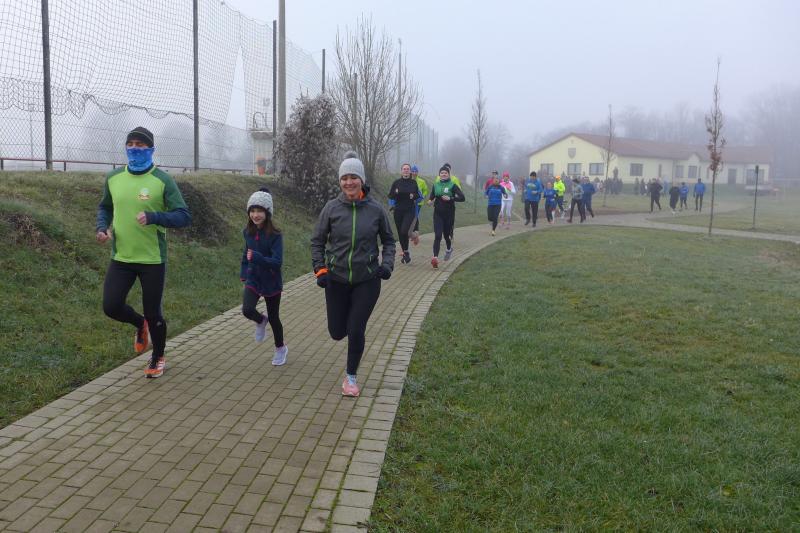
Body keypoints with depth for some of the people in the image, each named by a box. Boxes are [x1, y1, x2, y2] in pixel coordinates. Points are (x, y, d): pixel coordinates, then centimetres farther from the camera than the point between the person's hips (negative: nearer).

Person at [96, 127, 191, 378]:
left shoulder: (162, 180, -10)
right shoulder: (113, 178, 4)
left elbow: (184, 216, -13)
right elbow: (105, 207, 21)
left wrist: (153, 217, -28)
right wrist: (102, 227, 0)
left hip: (152, 259, -4)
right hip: (121, 258, 4)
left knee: (152, 312, 5)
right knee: (111, 306, -3)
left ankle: (158, 359, 30)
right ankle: (140, 325, 32)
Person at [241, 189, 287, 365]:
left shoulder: (275, 235, -19)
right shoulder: (248, 232, -2)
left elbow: (277, 262, -25)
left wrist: (256, 258, -39)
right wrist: (244, 272, 20)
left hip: (271, 282, -3)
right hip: (253, 279, 3)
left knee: (273, 317, 11)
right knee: (247, 310, -21)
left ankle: (280, 348, 36)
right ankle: (261, 321, 16)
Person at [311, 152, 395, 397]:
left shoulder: (376, 209, -7)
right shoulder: (331, 208, -7)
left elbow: (388, 240, 6)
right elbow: (317, 241, 3)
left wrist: (387, 264, -10)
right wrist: (320, 269, -8)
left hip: (367, 280, -1)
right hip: (337, 280, 1)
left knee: (356, 331, -2)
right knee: (337, 332, 10)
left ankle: (351, 377, 22)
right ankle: (346, 318, 49)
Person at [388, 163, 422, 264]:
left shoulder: (413, 182, 4)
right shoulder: (396, 182, 2)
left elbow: (418, 195, 12)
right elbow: (390, 196, 2)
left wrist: (414, 196, -10)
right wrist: (396, 193, -19)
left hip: (410, 211, -2)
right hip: (398, 211, 2)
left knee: (404, 231, -20)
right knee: (400, 233, 7)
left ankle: (406, 251, -2)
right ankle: (405, 254, 21)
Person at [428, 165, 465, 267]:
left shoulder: (452, 185, -6)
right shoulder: (435, 185, 5)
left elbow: (462, 197, -13)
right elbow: (432, 196, 15)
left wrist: (450, 198, -24)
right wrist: (430, 201, -7)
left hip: (449, 214, -1)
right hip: (438, 214, 1)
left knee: (447, 234, 12)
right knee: (437, 235, -12)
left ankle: (449, 249, 46)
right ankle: (435, 257, -18)